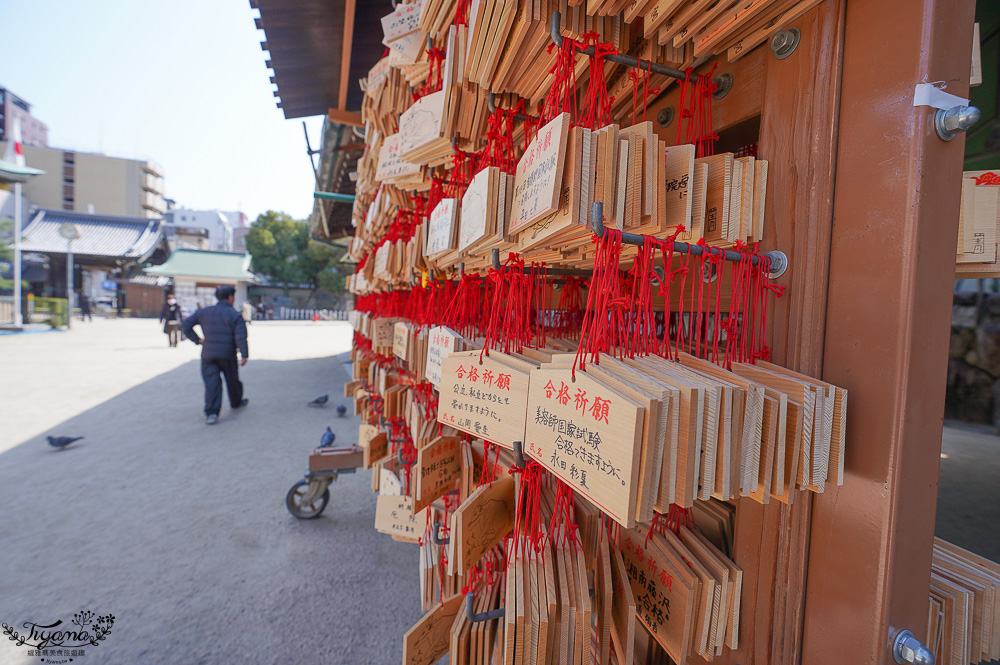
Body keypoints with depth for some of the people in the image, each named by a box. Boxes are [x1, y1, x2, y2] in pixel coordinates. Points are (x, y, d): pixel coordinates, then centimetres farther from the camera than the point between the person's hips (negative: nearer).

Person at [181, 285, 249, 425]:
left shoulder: (204, 312, 6)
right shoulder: (235, 315, -8)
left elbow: (186, 324, 8)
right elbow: (241, 337, -16)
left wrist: (197, 340, 10)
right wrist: (244, 355, -14)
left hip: (208, 354, 2)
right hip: (228, 355, -2)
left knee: (211, 382, 0)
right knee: (232, 379, 17)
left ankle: (211, 412, -9)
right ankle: (237, 402, 38)